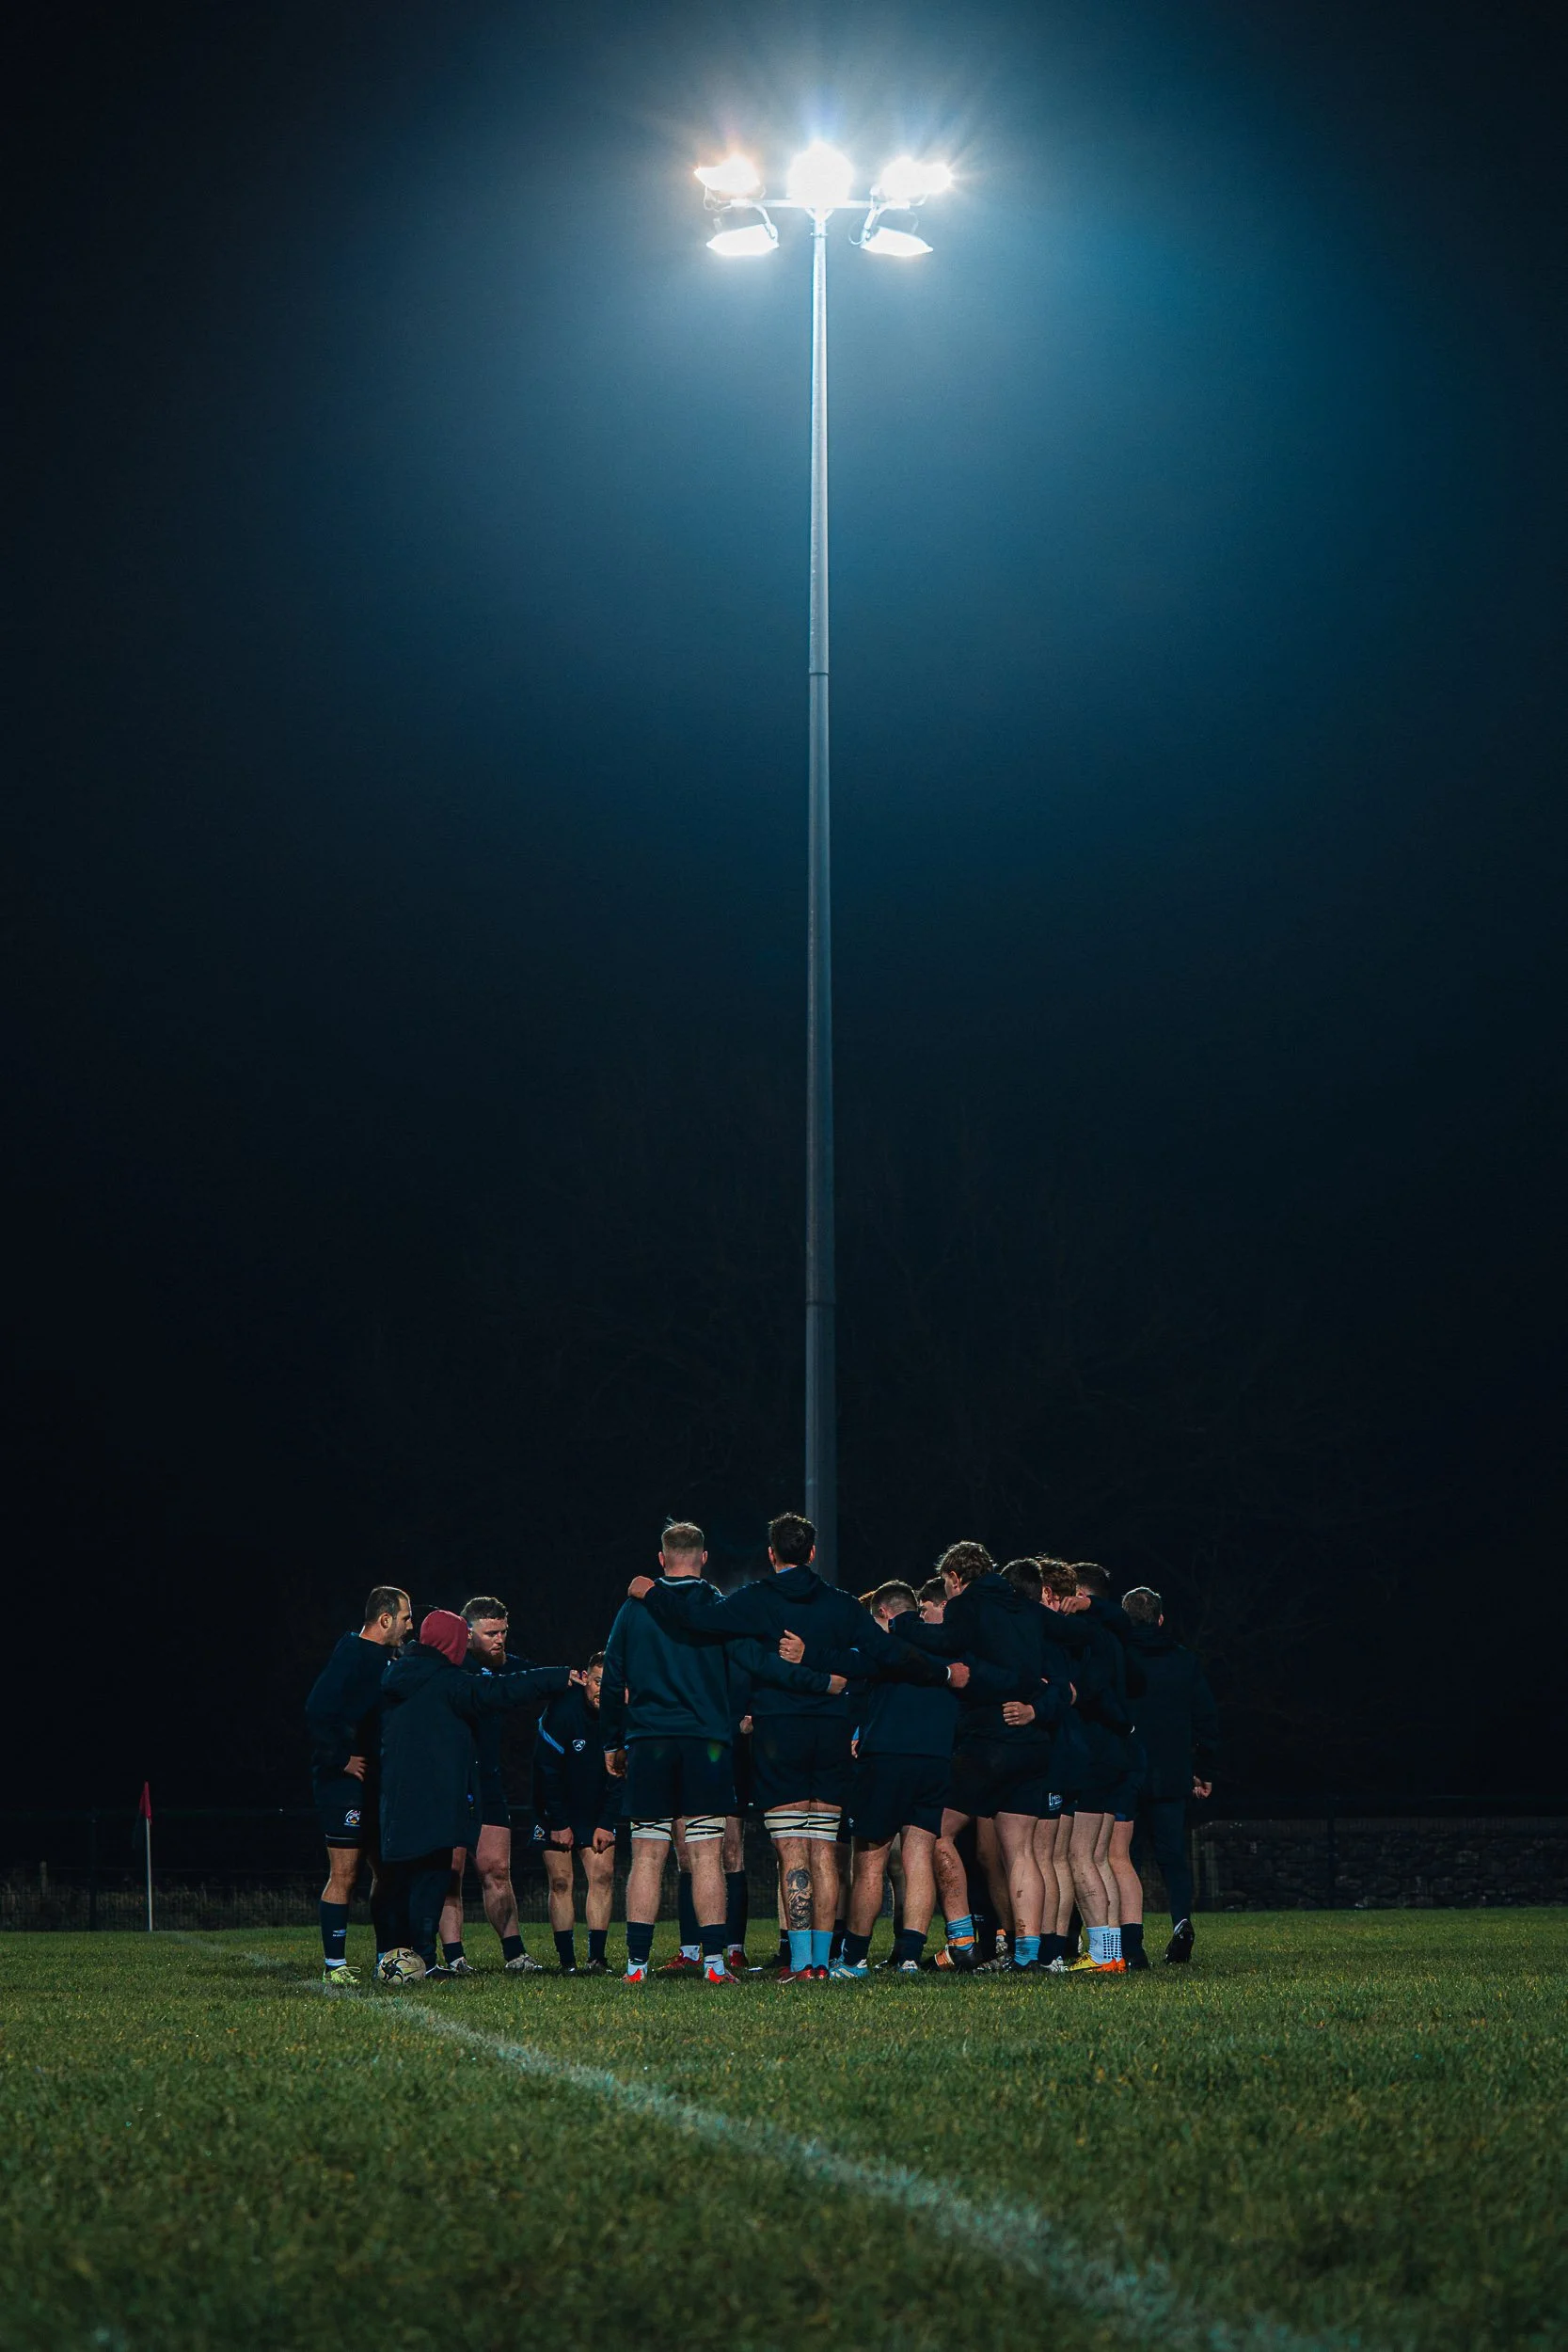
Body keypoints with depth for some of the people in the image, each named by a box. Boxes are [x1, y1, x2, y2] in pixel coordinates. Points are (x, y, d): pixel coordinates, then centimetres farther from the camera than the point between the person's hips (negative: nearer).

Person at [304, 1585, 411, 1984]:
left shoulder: (383, 1659, 15)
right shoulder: (349, 1656, -15)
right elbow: (316, 1713, -25)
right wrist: (341, 1760, -20)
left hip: (375, 1783, 9)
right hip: (346, 1783, -9)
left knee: (386, 1871, 11)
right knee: (344, 1874, -7)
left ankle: (387, 1957, 18)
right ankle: (334, 1965, -3)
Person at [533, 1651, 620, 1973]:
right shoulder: (562, 1710, -20)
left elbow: (621, 1777, -2)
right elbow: (547, 1770, -15)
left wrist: (606, 1824, -7)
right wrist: (559, 1824, -14)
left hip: (597, 1813, 3)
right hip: (556, 1812, -3)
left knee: (602, 1874, -9)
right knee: (560, 1880, -6)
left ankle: (597, 1957, -8)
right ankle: (566, 1959, -3)